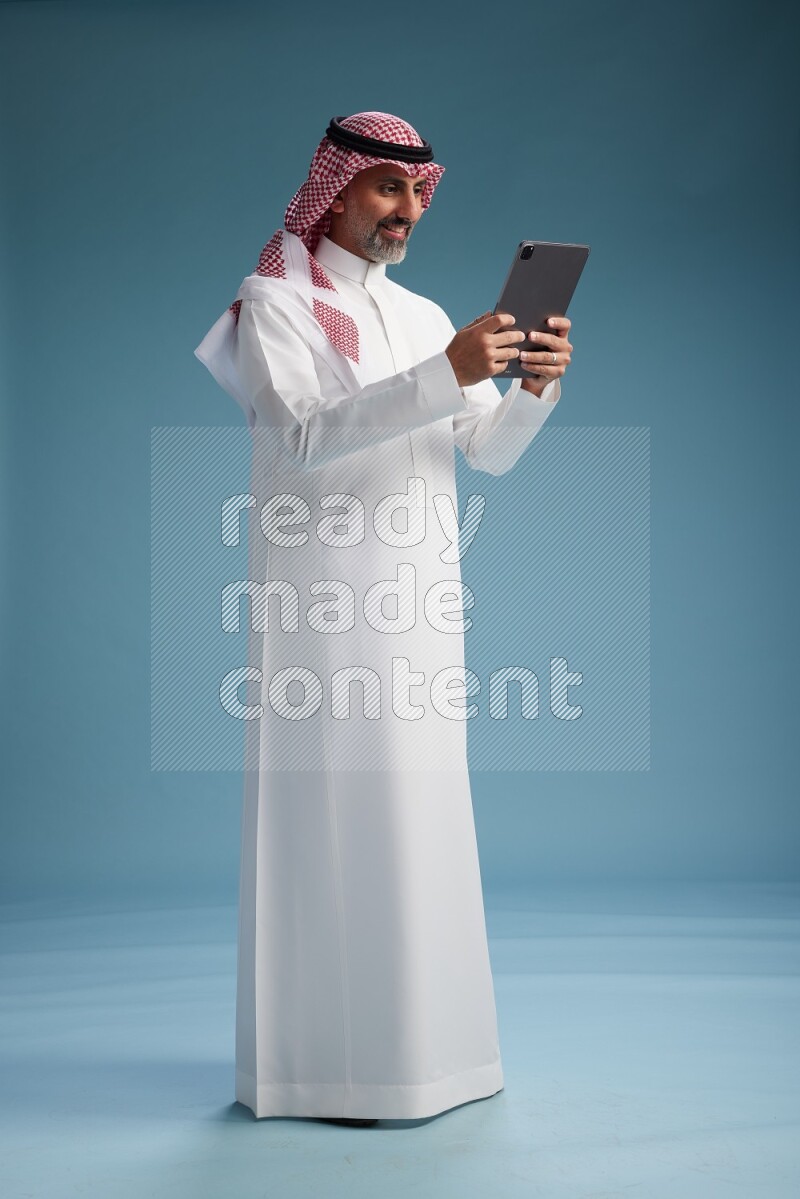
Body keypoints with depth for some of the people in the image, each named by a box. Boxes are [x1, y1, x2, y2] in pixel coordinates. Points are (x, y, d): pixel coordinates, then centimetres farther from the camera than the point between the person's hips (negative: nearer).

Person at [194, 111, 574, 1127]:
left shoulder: (426, 315, 19)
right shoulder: (276, 303, 1)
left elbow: (491, 451, 11)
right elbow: (304, 437, -17)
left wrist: (534, 388, -9)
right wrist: (442, 376, -26)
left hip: (418, 602, 6)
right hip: (324, 597, -6)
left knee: (419, 815, 8)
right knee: (330, 814, -7)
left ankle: (413, 1042, 18)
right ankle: (322, 1062, 2)